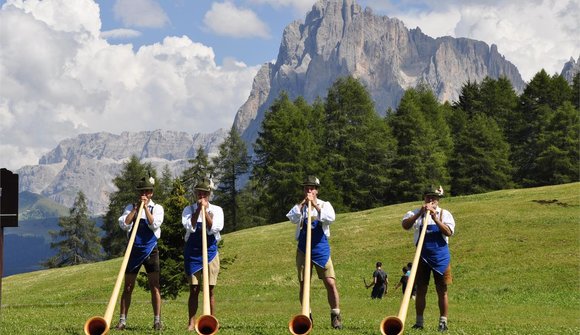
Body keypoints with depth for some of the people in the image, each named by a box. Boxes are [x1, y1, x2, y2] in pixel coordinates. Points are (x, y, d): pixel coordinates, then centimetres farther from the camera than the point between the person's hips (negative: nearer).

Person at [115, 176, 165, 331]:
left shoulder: (157, 208, 3)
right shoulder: (130, 207, 7)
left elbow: (154, 225, -15)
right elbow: (124, 224, -9)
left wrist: (146, 207, -14)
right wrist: (136, 208, -10)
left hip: (150, 250, -1)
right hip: (133, 250, 2)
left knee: (154, 286, -3)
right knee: (128, 287, 4)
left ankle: (157, 320, 1)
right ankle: (122, 320, 9)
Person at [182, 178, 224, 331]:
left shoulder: (216, 210, 2)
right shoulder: (188, 209, 2)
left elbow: (214, 228, -12)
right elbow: (189, 227, -14)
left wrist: (205, 210, -14)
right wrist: (198, 209, -17)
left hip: (210, 251, 0)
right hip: (192, 253, 0)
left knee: (209, 290, 2)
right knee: (194, 289, 0)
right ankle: (192, 323, 5)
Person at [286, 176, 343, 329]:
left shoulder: (325, 205, 4)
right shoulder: (299, 206, 7)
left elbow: (330, 218, -17)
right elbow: (292, 218, -13)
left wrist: (315, 204, -18)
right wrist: (303, 203, -17)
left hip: (321, 249, -1)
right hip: (303, 249, 2)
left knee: (330, 283, -8)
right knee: (303, 284, 4)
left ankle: (336, 316, 1)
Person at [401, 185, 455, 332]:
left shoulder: (444, 214, 2)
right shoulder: (416, 213, 3)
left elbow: (448, 232, -13)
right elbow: (405, 225, -15)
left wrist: (435, 219, -24)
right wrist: (420, 213, -24)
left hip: (440, 256, -1)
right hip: (422, 257, 1)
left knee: (442, 291, 2)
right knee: (421, 290, 4)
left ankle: (443, 322, 7)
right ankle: (419, 322, 11)